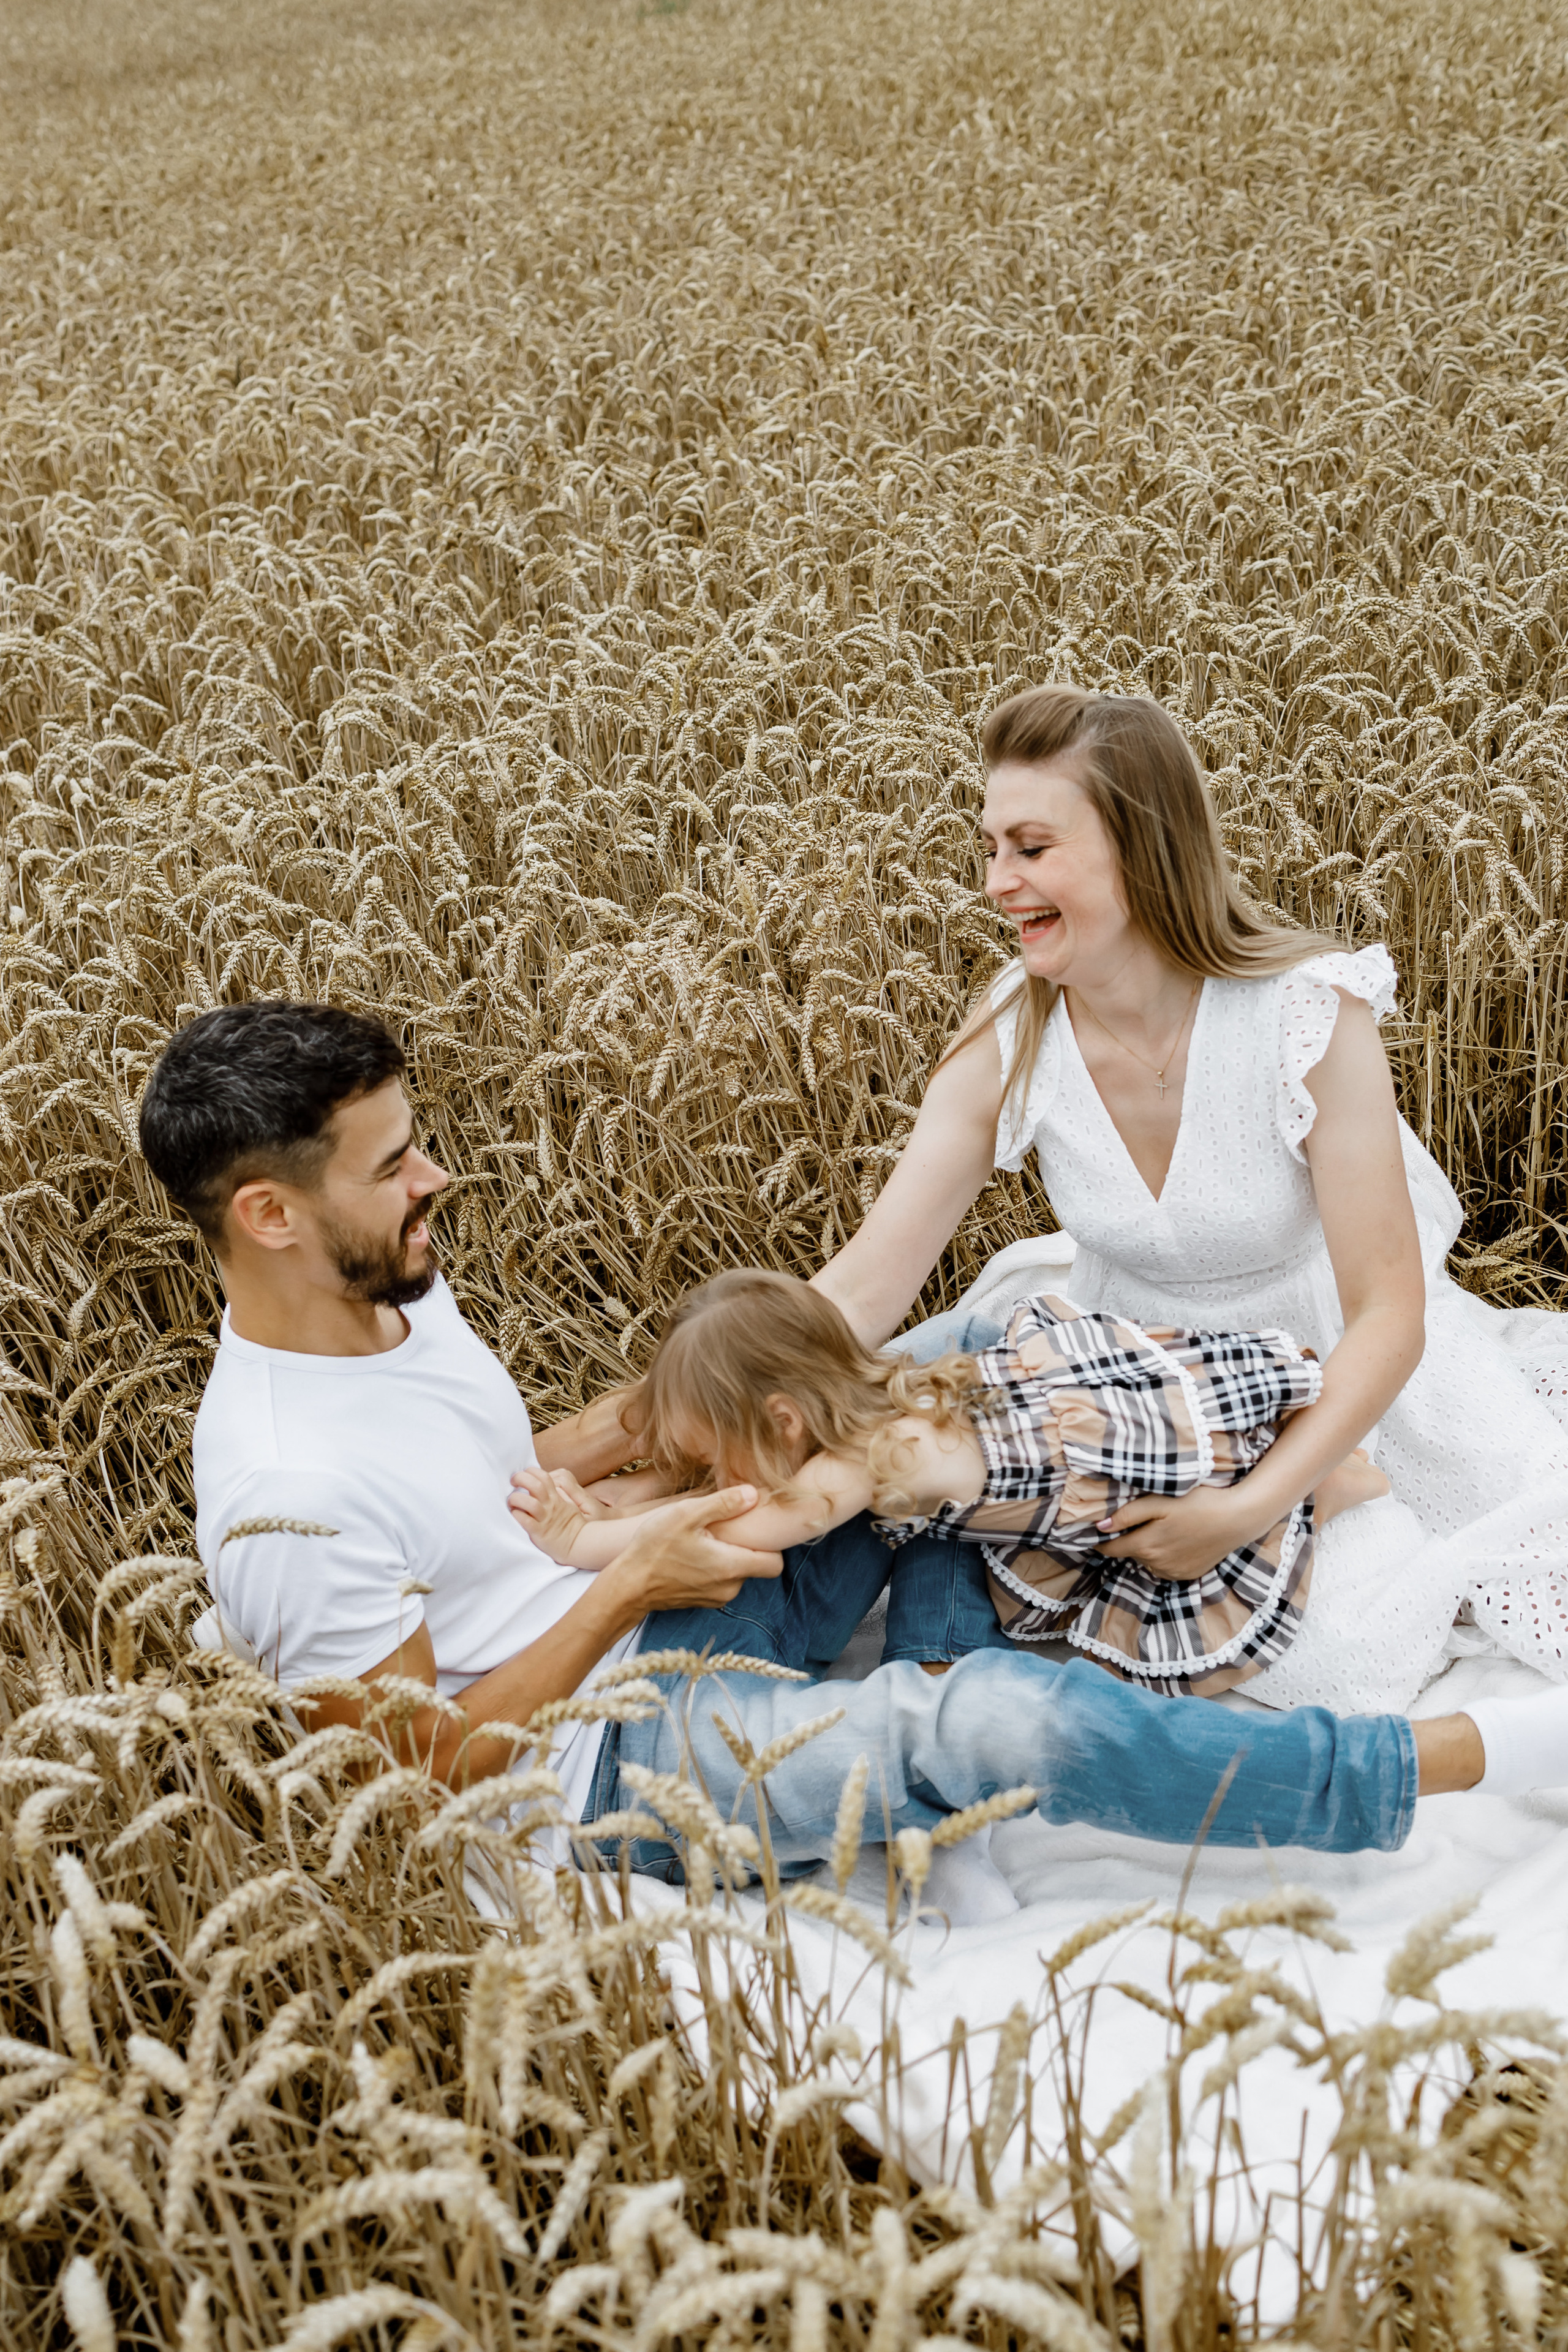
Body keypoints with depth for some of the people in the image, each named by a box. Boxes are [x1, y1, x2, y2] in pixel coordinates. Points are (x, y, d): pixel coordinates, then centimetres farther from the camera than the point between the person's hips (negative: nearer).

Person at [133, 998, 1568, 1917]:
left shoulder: (396, 1295, 1)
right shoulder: (283, 1492, -27)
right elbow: (426, 1764, -21)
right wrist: (627, 1590, -22)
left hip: (669, 1607, 10)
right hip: (604, 1759, -10)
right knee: (1000, 1719, -30)